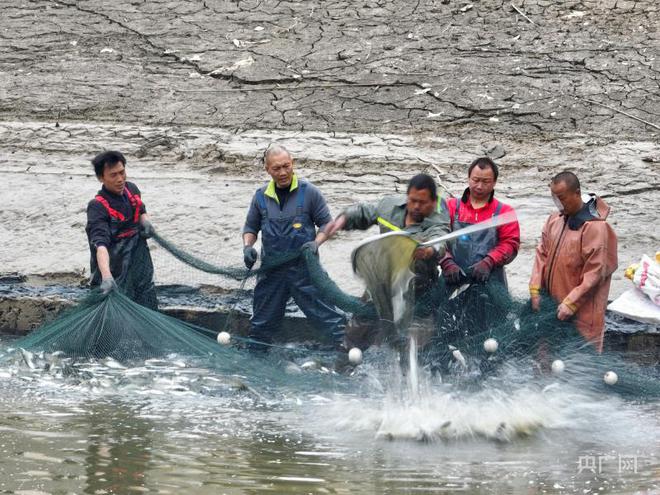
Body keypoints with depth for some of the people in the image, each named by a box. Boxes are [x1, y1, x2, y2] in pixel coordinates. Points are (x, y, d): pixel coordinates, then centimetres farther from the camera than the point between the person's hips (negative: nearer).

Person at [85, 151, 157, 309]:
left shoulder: (132, 189, 1)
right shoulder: (97, 207, -23)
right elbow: (100, 244, -36)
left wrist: (145, 221, -1)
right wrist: (106, 276, -52)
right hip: (116, 272, -7)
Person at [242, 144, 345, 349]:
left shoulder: (309, 192, -7)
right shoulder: (261, 196, 3)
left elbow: (326, 224, 0)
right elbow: (250, 227, 16)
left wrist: (316, 242, -18)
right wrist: (247, 246, -3)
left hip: (304, 267, -3)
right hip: (271, 269, 4)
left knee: (325, 313, -6)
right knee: (262, 322, 15)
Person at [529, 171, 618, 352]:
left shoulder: (595, 228, -17)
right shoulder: (554, 220, 6)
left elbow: (595, 273, -18)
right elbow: (542, 254, 11)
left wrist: (571, 303, -19)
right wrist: (535, 289, 0)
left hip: (582, 312, -7)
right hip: (553, 304, 7)